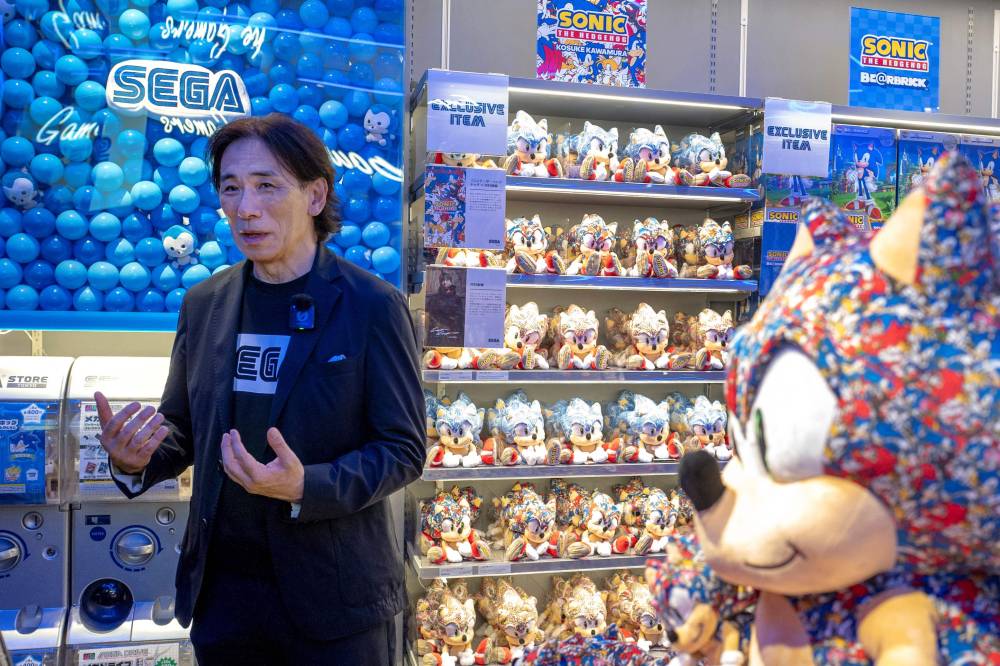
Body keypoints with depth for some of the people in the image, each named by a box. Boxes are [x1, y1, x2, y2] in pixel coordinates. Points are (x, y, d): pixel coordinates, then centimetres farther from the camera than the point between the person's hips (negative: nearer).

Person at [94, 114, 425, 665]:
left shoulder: (373, 306, -11)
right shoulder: (202, 304, 3)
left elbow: (404, 449, -10)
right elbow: (181, 428, 13)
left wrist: (305, 487, -25)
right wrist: (134, 460, -9)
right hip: (221, 590, 4)